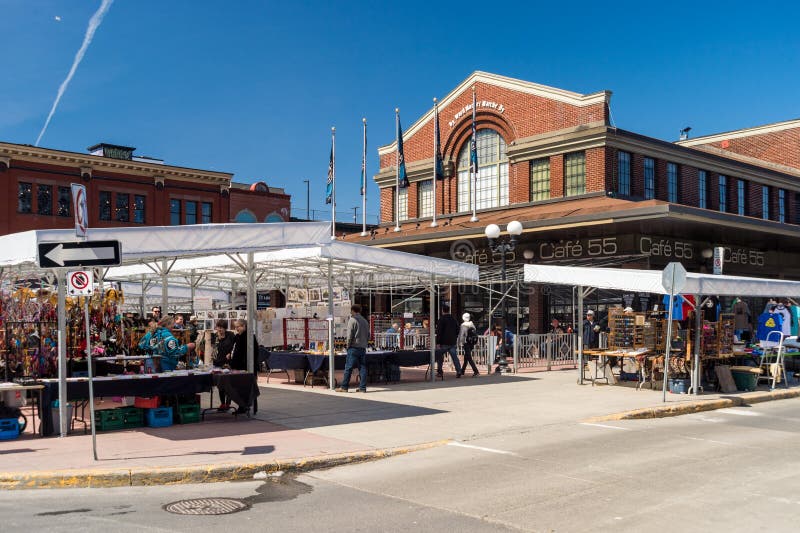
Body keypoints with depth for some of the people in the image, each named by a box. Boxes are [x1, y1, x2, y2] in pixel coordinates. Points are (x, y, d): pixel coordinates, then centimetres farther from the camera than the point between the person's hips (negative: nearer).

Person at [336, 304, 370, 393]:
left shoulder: (352, 320, -7)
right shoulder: (365, 321, 13)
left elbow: (349, 335, -12)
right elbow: (368, 335, 15)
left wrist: (348, 345, -2)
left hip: (354, 348, -6)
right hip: (363, 348, 6)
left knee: (348, 368, -2)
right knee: (362, 368, 6)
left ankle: (344, 387, 1)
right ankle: (362, 388, 5)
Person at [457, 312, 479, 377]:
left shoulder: (463, 326, -12)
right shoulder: (472, 325, 9)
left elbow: (461, 335, -17)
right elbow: (475, 334, 13)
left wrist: (460, 343, -11)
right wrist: (474, 343, 19)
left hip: (466, 343, -8)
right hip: (472, 343, 8)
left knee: (469, 358, -7)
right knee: (466, 357, 19)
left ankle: (476, 371, -16)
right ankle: (462, 371, 30)